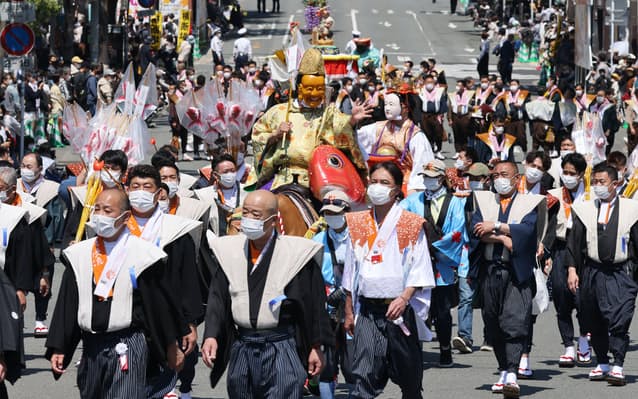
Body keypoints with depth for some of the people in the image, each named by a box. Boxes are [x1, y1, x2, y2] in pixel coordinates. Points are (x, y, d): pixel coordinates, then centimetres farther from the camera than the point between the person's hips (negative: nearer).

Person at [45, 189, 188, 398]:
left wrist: (171, 348, 7)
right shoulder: (79, 255, 8)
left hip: (128, 348, -5)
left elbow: (158, 303, 2)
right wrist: (57, 349, 5)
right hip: (91, 347, 5)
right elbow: (66, 305, 9)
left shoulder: (141, 255, -4)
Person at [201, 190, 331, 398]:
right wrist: (211, 335, -9)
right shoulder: (230, 251, 6)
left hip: (281, 349, -4)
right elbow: (218, 298, 4)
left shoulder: (296, 252, -5)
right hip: (242, 349, 4)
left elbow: (314, 302, -1)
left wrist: (316, 347, 0)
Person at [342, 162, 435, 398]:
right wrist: (349, 312, 10)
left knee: (409, 378, 9)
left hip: (399, 310, -2)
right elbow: (351, 273, 13)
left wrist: (404, 298, -19)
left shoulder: (411, 225, 0)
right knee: (363, 378, -10)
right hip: (368, 311, 2)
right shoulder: (358, 224, 9)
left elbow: (418, 270, -4)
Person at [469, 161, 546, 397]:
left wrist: (495, 226, -10)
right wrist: (502, 238, -14)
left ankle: (511, 375, -21)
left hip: (517, 272, -4)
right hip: (489, 270, 4)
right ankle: (504, 371, 19)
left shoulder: (530, 203, 7)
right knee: (493, 325, 7)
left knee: (515, 323, -14)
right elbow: (476, 228, -3)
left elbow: (527, 229, -11)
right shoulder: (484, 200, 14)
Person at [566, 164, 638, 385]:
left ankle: (617, 366, -13)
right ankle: (602, 363, 21)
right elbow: (574, 241, 7)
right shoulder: (585, 210, 7)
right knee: (595, 323, 8)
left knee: (619, 320, -13)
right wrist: (572, 269, -2)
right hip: (592, 273, 3)